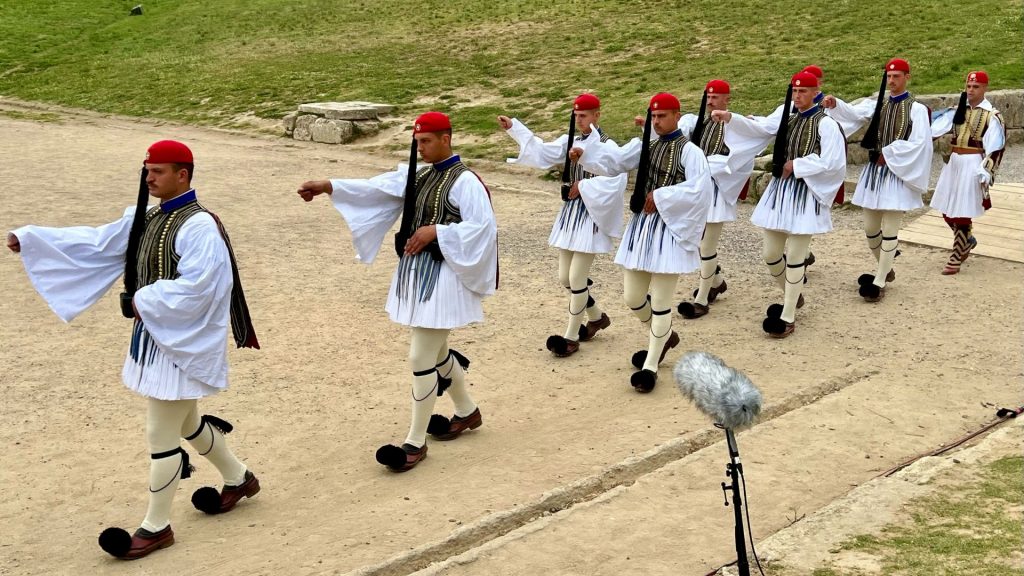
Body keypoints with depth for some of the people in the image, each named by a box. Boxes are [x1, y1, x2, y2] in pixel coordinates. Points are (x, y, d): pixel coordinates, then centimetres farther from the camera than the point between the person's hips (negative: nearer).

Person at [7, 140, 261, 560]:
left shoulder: (199, 227, -20)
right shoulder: (146, 218, 7)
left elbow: (195, 288, -28)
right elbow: (96, 244, 9)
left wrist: (142, 302, -19)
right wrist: (29, 239, 4)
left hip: (181, 343, -9)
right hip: (154, 335, 9)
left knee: (161, 434, -2)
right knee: (185, 422, 22)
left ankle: (157, 526, 12)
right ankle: (239, 479, 42)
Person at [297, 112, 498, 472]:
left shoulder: (464, 182, -12)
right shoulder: (418, 176, 11)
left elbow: (482, 225, -20)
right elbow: (375, 188, 1)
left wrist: (435, 231, -23)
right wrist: (330, 186, -11)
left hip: (441, 276, -9)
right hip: (415, 271, 9)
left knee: (421, 357, -8)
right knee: (435, 351, 20)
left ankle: (416, 441, 2)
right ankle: (467, 411, 41)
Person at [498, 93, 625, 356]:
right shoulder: (570, 142, 9)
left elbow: (614, 182, -24)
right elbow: (541, 151, 5)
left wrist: (583, 187, -19)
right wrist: (513, 127, 0)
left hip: (591, 216, -7)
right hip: (569, 213, 7)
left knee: (576, 279, -6)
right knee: (565, 277, 12)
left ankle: (571, 336, 7)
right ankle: (597, 317, 35)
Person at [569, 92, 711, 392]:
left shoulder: (689, 151, -10)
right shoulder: (644, 145, 9)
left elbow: (699, 188, -22)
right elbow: (613, 160, -1)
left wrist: (661, 197, -20)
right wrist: (584, 153, -17)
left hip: (669, 229, -6)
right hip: (641, 224, 7)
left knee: (660, 302, 0)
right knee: (632, 297, 12)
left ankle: (650, 365, 12)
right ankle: (663, 337, 39)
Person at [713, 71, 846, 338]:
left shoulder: (826, 124, -7)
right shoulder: (786, 118, 9)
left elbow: (831, 162, -15)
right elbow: (757, 128, -7)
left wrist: (796, 165, -13)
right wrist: (729, 117, -23)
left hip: (805, 194, -6)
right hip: (780, 189, 6)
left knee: (794, 257, -3)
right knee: (770, 254, 10)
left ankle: (788, 317, 6)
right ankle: (793, 296, 35)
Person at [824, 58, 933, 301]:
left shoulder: (916, 109, -6)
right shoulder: (876, 104, 7)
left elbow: (918, 142, -15)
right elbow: (853, 113, -9)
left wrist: (888, 154, -16)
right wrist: (835, 104, -27)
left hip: (897, 173, -5)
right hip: (873, 171, 5)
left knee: (889, 230, -3)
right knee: (870, 228, 12)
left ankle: (879, 282, 1)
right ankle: (885, 269, 33)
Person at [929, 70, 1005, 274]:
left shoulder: (991, 116, -7)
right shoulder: (957, 111, 9)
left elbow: (994, 149, -10)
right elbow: (936, 128, -1)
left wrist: (986, 174, -15)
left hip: (972, 164, -6)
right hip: (953, 163, 6)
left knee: (962, 213, -4)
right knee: (947, 211, 12)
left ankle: (956, 258, 5)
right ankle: (967, 241, 37)